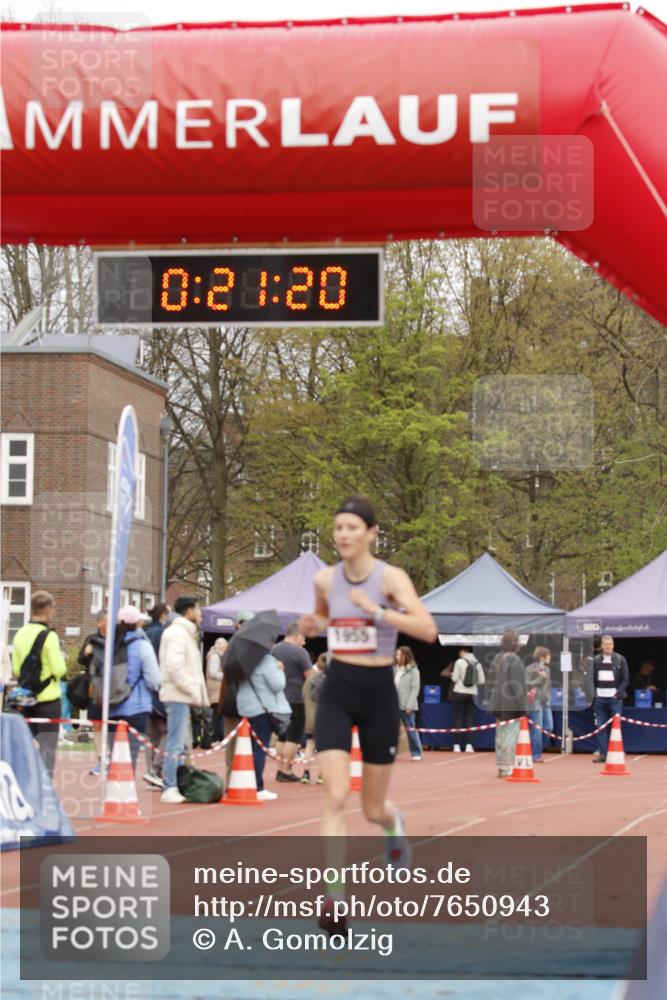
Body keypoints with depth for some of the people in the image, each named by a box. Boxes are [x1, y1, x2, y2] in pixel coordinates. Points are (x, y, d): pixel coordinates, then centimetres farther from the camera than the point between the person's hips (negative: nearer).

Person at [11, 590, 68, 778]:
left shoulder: (20, 634, 4)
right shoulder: (49, 635, -13)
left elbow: (15, 670, 8)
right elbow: (59, 670, -15)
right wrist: (61, 659, 4)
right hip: (48, 699, -5)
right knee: (47, 748, -1)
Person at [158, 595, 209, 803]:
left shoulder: (184, 632, 21)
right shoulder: (178, 633, -11)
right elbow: (174, 666, -22)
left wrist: (197, 692, 13)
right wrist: (193, 690, -19)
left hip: (182, 695, 11)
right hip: (178, 694, -11)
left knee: (180, 743, 13)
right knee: (176, 743, -11)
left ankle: (174, 787, 17)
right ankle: (169, 789, -11)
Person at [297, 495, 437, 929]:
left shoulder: (390, 577, -10)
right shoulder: (325, 579, 2)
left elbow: (428, 630, -22)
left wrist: (378, 611, -30)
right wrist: (312, 625, 2)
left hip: (379, 691, -2)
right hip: (337, 691, 2)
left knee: (372, 808, 10)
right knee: (335, 797, -16)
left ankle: (394, 824, 47)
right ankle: (336, 893, -13)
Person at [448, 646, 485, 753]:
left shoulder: (459, 661, -6)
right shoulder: (477, 663, 5)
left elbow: (454, 678, -7)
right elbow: (482, 680, 3)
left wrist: (454, 675, 15)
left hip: (459, 692, -3)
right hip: (472, 693, 3)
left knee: (458, 719, 3)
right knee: (469, 719, 6)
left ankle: (457, 745, -1)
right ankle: (469, 745, -3)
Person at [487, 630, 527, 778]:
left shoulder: (497, 659, 9)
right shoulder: (514, 660, -16)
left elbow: (491, 683, 14)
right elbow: (517, 685, -18)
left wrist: (492, 702, 21)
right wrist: (522, 708, -13)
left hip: (498, 705, 8)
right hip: (511, 706, -8)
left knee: (500, 736, 13)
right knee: (510, 736, -4)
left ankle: (501, 768, 18)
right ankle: (507, 768, -6)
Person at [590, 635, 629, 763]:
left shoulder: (620, 660, 3)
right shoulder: (596, 660, 9)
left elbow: (626, 679, 2)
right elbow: (591, 679, 12)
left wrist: (619, 693, -8)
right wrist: (594, 693, 0)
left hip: (614, 698, -2)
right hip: (600, 698, 2)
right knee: (600, 727, 0)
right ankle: (602, 753, 3)